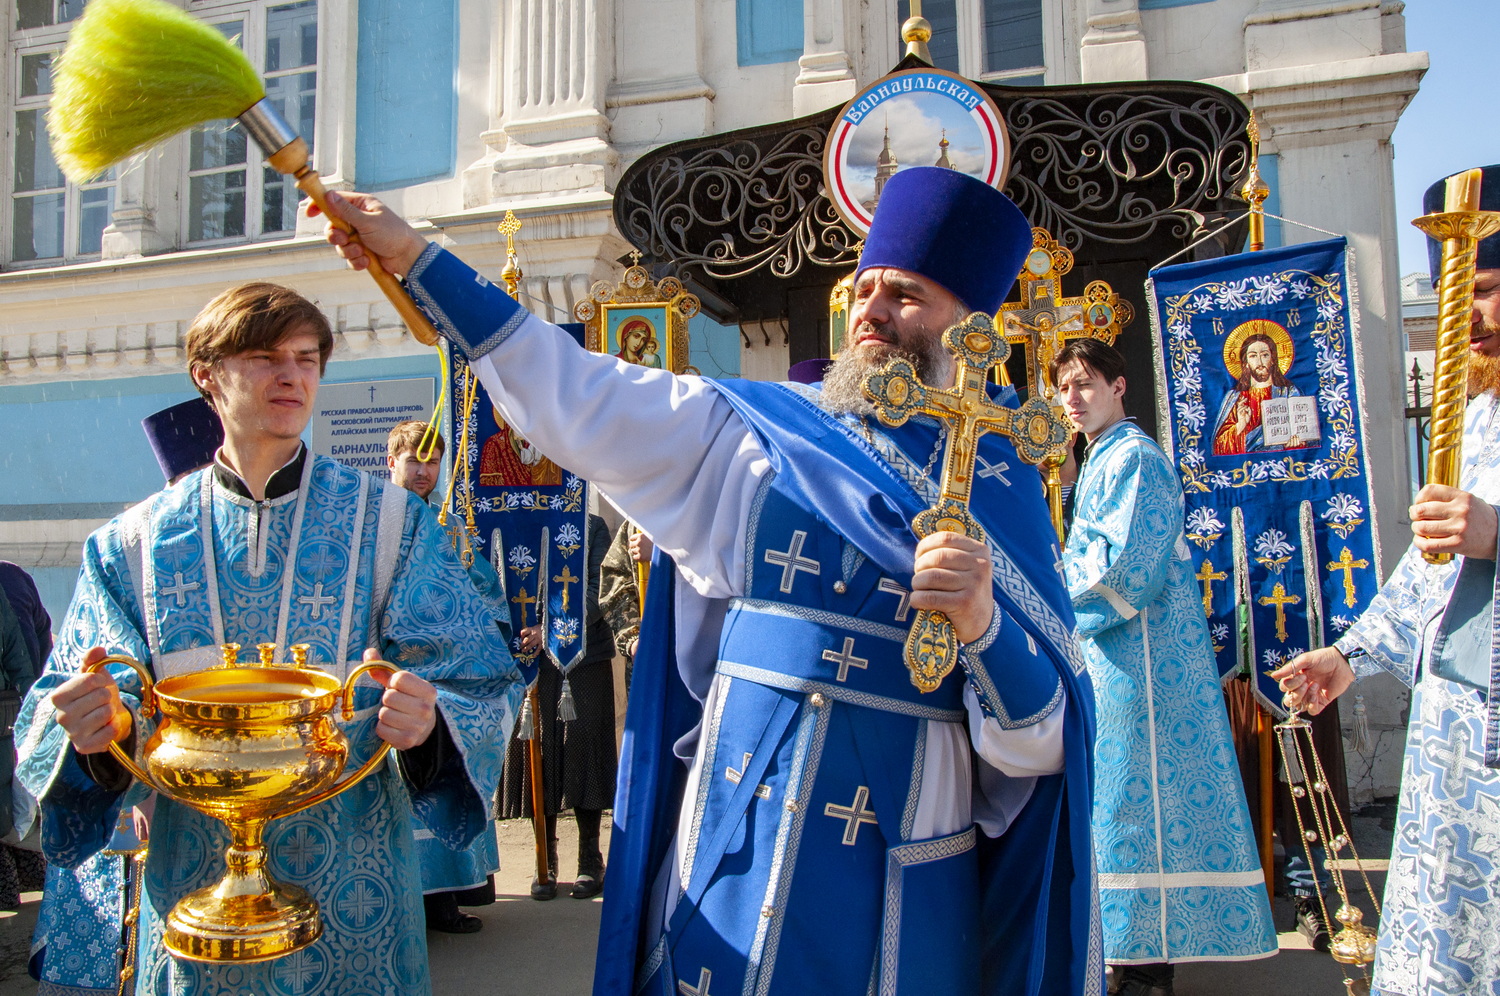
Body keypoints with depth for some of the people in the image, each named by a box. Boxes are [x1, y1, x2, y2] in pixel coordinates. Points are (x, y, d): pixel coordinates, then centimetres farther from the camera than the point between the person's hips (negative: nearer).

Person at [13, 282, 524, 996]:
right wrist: (97, 728, -21)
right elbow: (61, 709, 2)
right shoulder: (132, 546, 2)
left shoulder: (391, 524, -3)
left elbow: (478, 684, -7)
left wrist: (428, 722, -29)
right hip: (192, 887, 2)